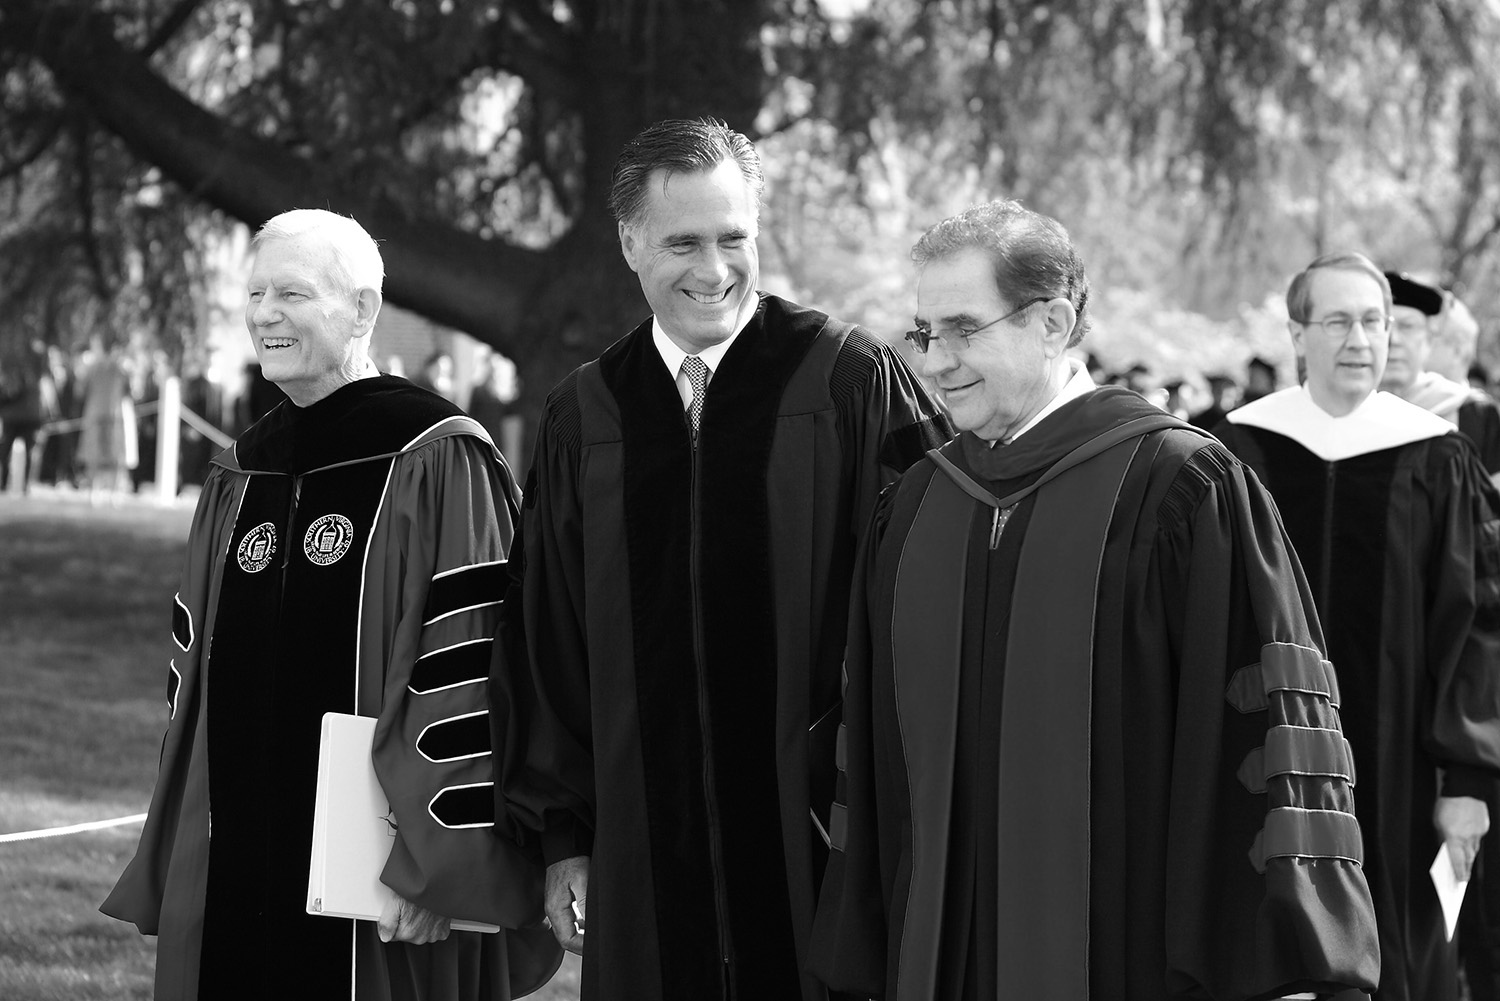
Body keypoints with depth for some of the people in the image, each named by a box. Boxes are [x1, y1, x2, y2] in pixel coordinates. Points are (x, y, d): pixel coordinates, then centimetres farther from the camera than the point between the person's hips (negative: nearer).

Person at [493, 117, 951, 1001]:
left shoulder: (850, 380, -3)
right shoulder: (584, 418, 8)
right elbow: (546, 638, 11)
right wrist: (563, 833, 9)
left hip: (815, 835, -3)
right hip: (644, 850, 3)